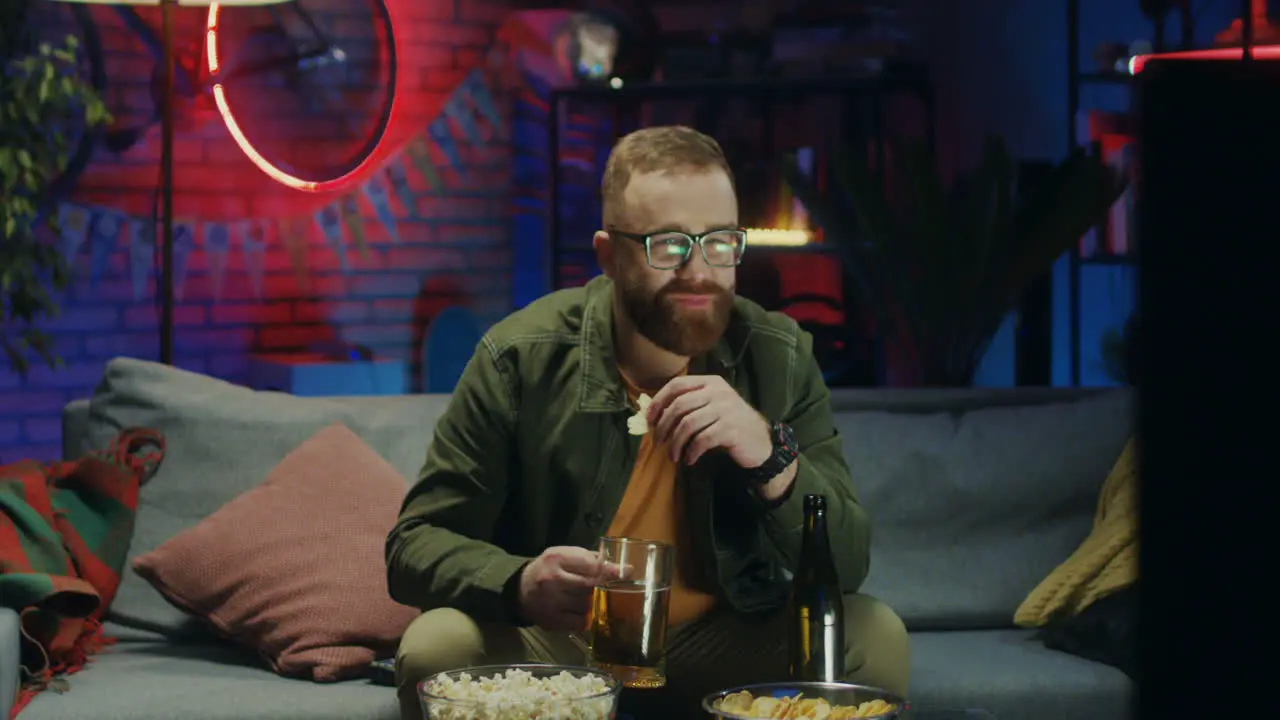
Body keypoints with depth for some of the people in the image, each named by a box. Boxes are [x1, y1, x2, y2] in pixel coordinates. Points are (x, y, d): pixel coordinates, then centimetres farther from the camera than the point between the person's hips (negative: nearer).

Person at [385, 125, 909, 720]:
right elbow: (416, 544, -11)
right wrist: (519, 584, -34)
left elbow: (847, 564, -9)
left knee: (874, 639, -21)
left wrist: (771, 456, -30)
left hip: (724, 640, 3)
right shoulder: (521, 359, -12)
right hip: (551, 641, -2)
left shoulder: (778, 356, -6)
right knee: (436, 648, -31)